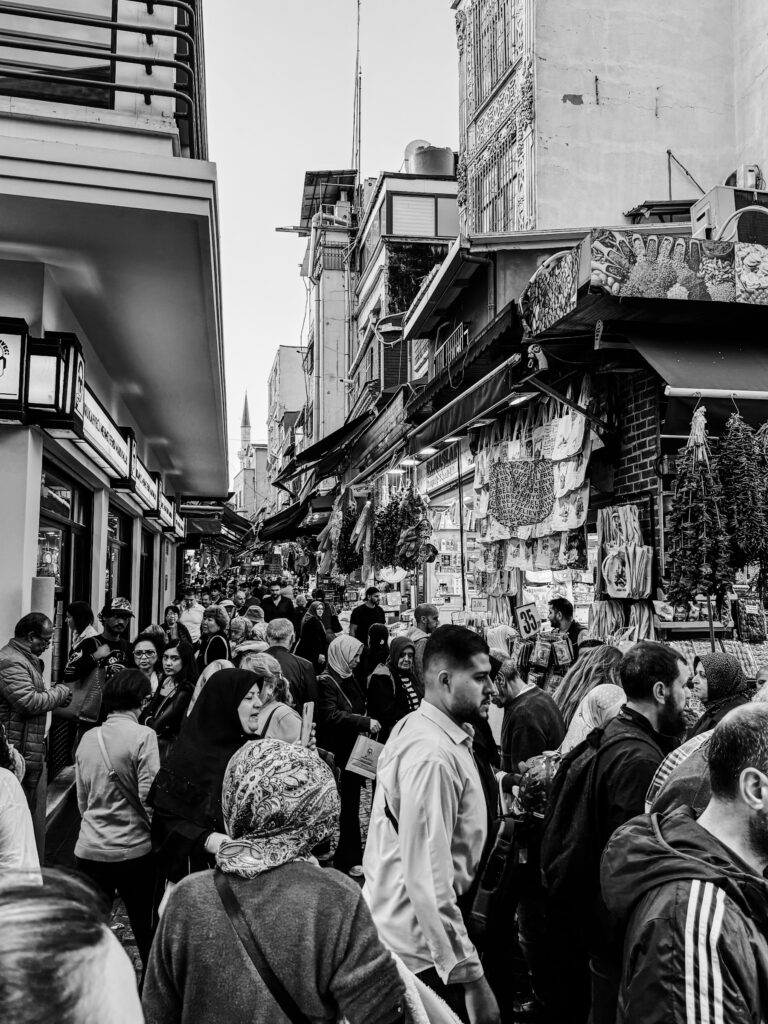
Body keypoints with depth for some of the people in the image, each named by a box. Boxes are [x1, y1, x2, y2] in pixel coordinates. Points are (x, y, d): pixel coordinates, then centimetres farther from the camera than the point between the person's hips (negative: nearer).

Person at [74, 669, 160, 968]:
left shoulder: (88, 738, 3)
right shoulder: (142, 736, -13)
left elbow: (82, 799, 11)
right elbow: (149, 796, -16)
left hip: (89, 850, 4)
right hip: (133, 850, -4)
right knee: (147, 931, 12)